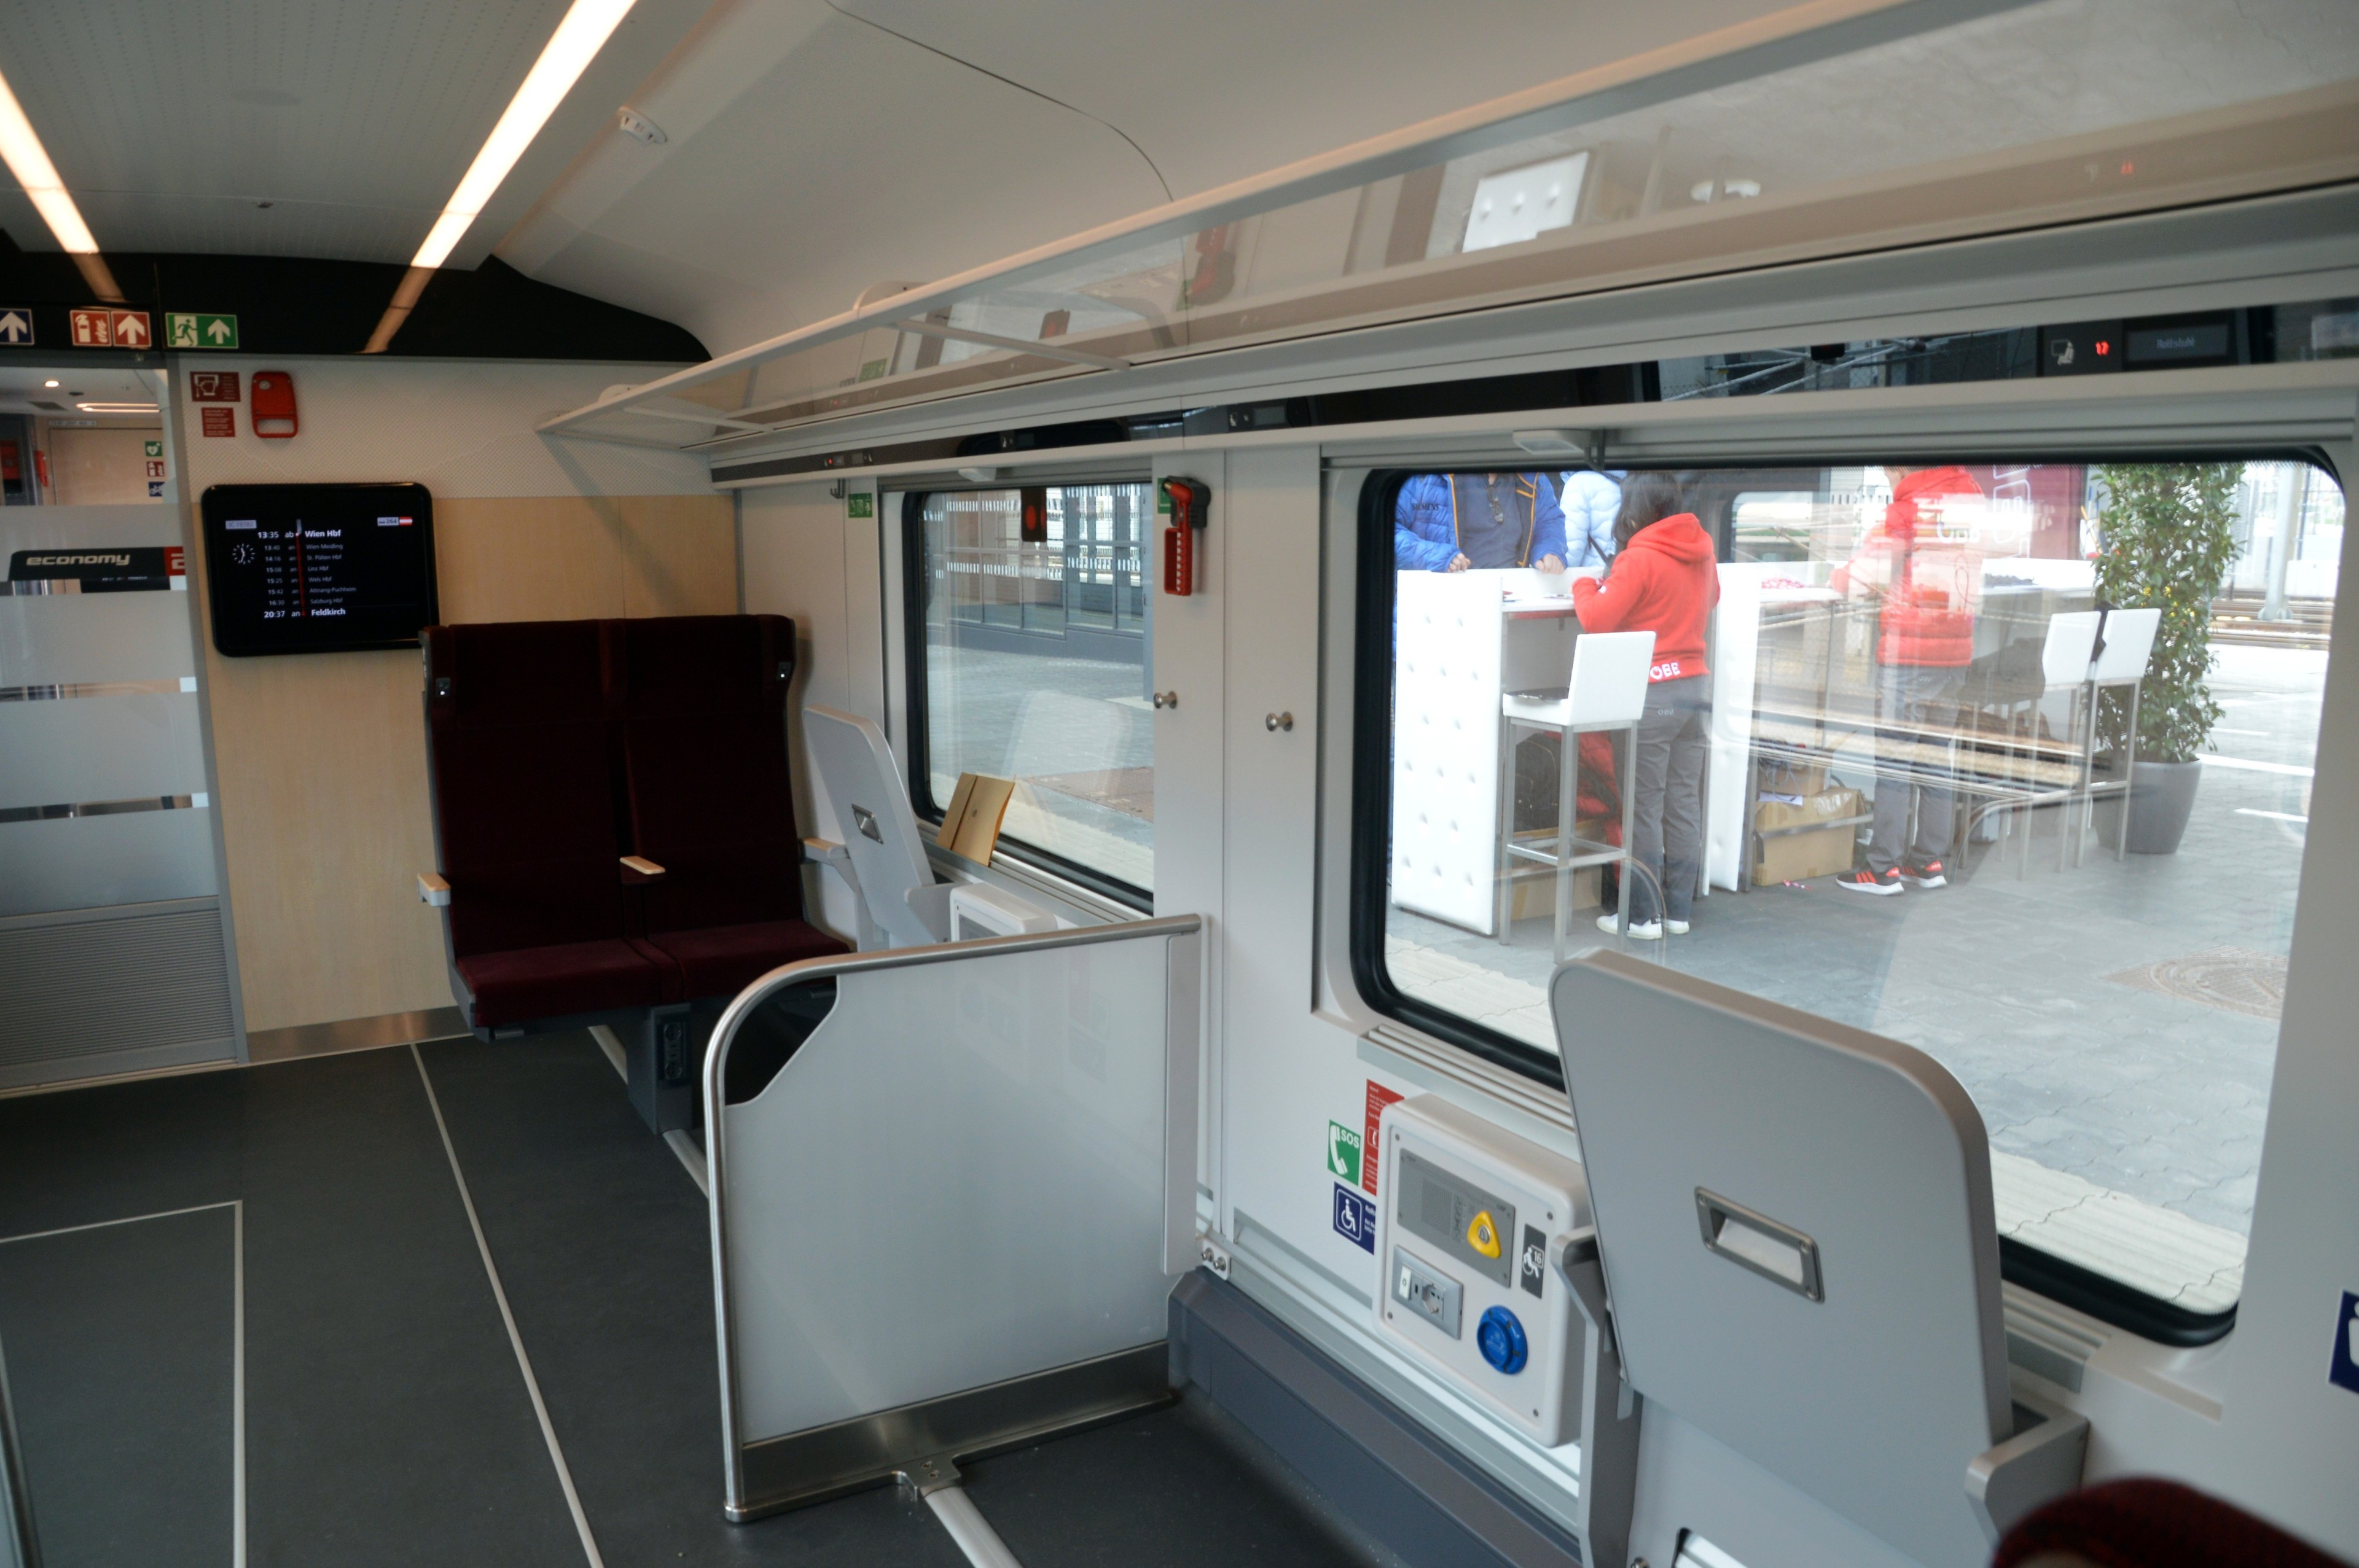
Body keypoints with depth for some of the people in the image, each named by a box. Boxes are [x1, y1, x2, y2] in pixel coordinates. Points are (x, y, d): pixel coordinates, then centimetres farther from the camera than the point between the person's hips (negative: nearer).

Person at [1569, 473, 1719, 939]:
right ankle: (1679, 910, 17)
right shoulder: (1703, 549, 8)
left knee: (1644, 807, 0)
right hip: (1697, 686, 7)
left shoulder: (1639, 559, -14)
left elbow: (1597, 620, -16)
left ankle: (1643, 915, 4)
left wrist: (1585, 586, 4)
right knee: (1684, 802, 10)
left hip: (1651, 692, -7)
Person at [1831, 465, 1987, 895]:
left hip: (1908, 651, -6)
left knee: (1893, 756, -2)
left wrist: (1839, 574, 9)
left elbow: (1862, 578, -12)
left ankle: (1884, 869, 1)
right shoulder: (1971, 496, 10)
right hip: (1956, 649, 6)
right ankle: (1930, 861, 18)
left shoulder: (1907, 509, -9)